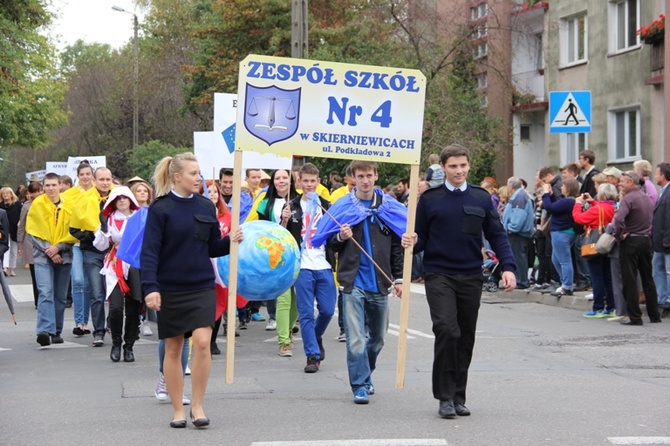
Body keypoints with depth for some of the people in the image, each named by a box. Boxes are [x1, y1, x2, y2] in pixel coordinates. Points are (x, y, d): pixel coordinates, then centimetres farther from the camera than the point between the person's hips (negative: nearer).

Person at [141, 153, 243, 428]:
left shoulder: (206, 207, 5)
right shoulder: (160, 209, -6)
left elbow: (212, 248, 12)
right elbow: (149, 251, -11)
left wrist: (230, 241, -8)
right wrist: (150, 287, -21)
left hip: (202, 286, 2)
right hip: (170, 289, -2)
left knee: (202, 342, -13)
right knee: (173, 349, 6)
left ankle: (198, 406, 0)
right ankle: (177, 409, 18)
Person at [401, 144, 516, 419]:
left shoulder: (481, 199, 8)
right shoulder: (429, 199, 2)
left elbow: (497, 235, 8)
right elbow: (421, 239, 6)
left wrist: (508, 267, -4)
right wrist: (411, 243, -17)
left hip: (471, 277, 3)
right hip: (439, 275, -3)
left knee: (466, 337, 8)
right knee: (447, 330, -17)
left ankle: (458, 396, 20)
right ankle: (445, 397, -8)